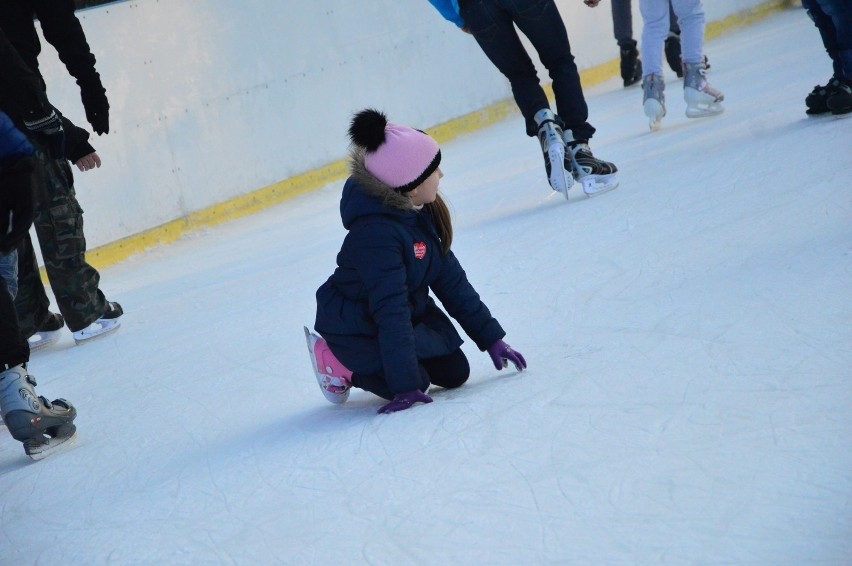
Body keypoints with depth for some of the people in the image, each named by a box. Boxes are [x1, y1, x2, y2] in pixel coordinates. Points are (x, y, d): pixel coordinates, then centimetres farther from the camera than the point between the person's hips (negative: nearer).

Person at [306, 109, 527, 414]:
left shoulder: (423, 212, -8)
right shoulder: (375, 233, -35)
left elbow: (451, 280, -1)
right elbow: (390, 312, -35)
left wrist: (491, 338, 0)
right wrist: (406, 385, -35)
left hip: (412, 309, 8)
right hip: (357, 327, -8)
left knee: (454, 373, 3)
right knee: (415, 383, -17)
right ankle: (341, 363, 5)